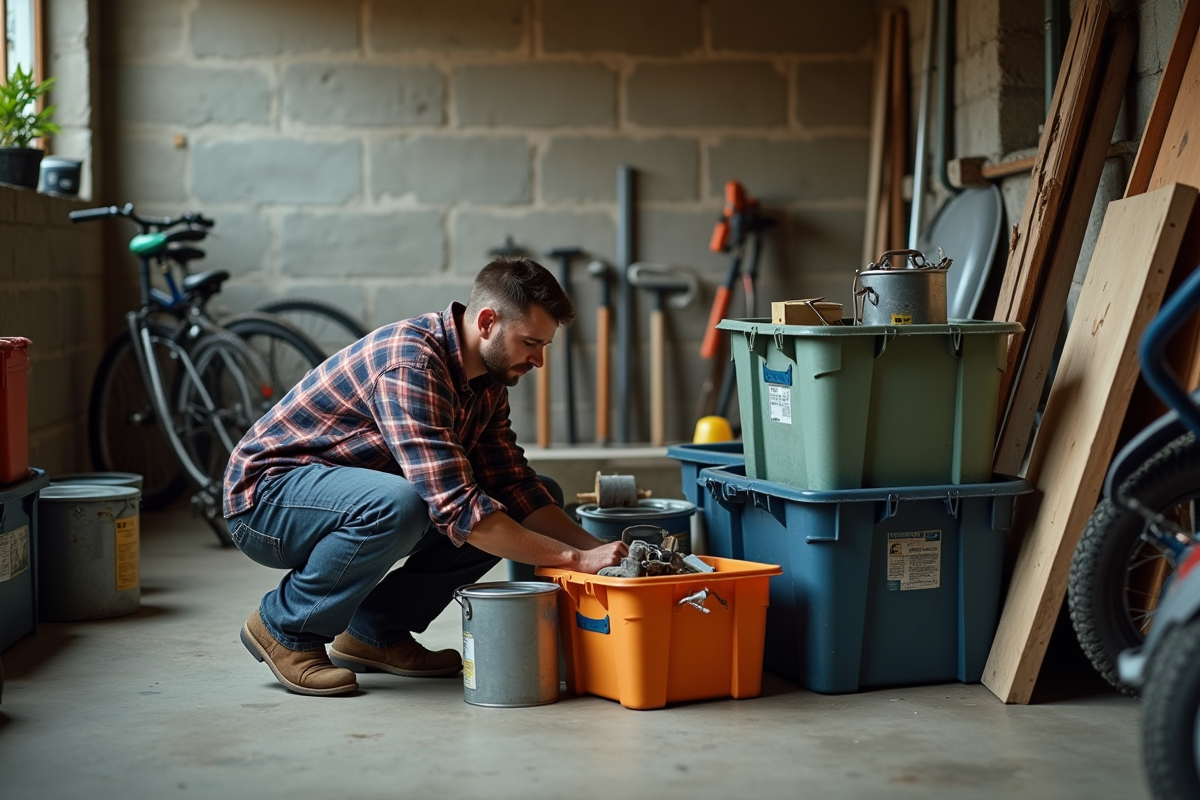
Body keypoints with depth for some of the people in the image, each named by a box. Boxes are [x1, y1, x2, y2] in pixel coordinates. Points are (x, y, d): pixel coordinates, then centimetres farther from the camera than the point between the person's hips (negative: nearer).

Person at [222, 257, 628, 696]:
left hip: (351, 492, 9)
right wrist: (576, 559, -32)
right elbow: (456, 509, -35)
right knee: (397, 504, -39)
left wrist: (595, 547, -9)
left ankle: (376, 631, 4)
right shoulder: (411, 364, -29)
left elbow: (514, 484, 5)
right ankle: (286, 628, -13)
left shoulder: (488, 379, 1)